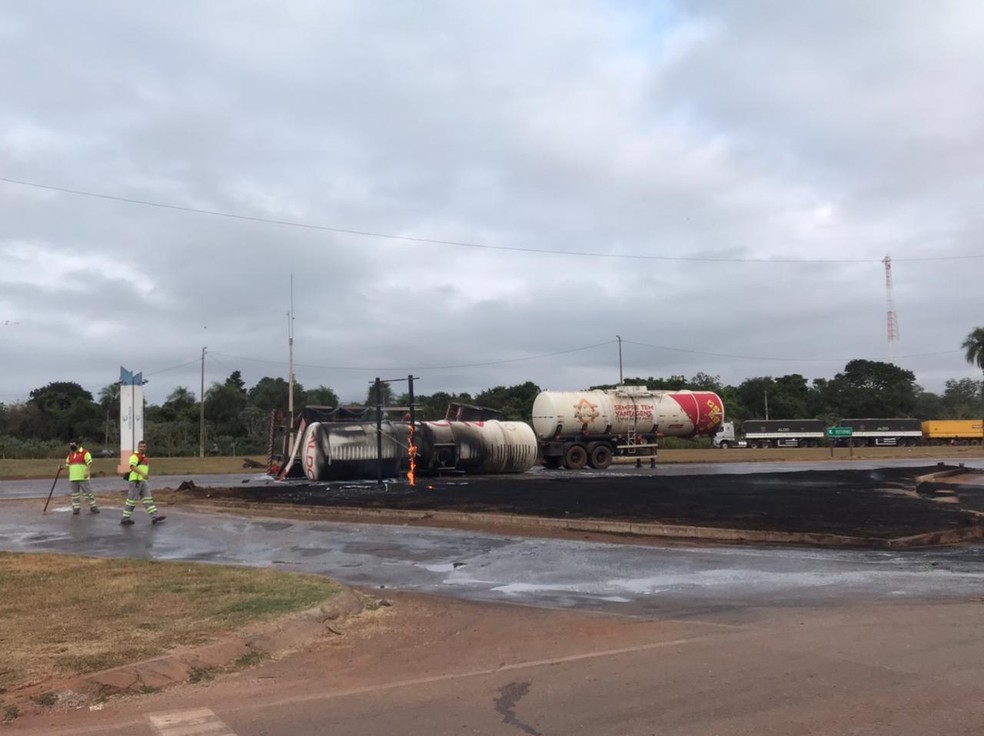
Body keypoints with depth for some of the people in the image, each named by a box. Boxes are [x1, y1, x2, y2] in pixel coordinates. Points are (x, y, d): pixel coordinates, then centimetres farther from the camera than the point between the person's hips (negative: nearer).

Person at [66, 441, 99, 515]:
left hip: (83, 477, -7)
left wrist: (87, 471, -22)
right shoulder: (70, 454, 16)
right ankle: (76, 508, 18)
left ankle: (93, 507, 0)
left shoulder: (84, 452, -6)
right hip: (73, 478, 7)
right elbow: (67, 464, 24)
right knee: (75, 493, 10)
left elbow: (89, 463, -12)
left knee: (88, 492, -6)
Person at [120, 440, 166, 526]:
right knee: (132, 499, -4)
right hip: (135, 480, -9)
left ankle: (154, 516, -1)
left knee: (148, 498, 3)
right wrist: (142, 474, -34)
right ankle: (125, 518, 4)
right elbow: (132, 466, -25)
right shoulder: (135, 456, -9)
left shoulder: (145, 458, 19)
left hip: (143, 481, 9)